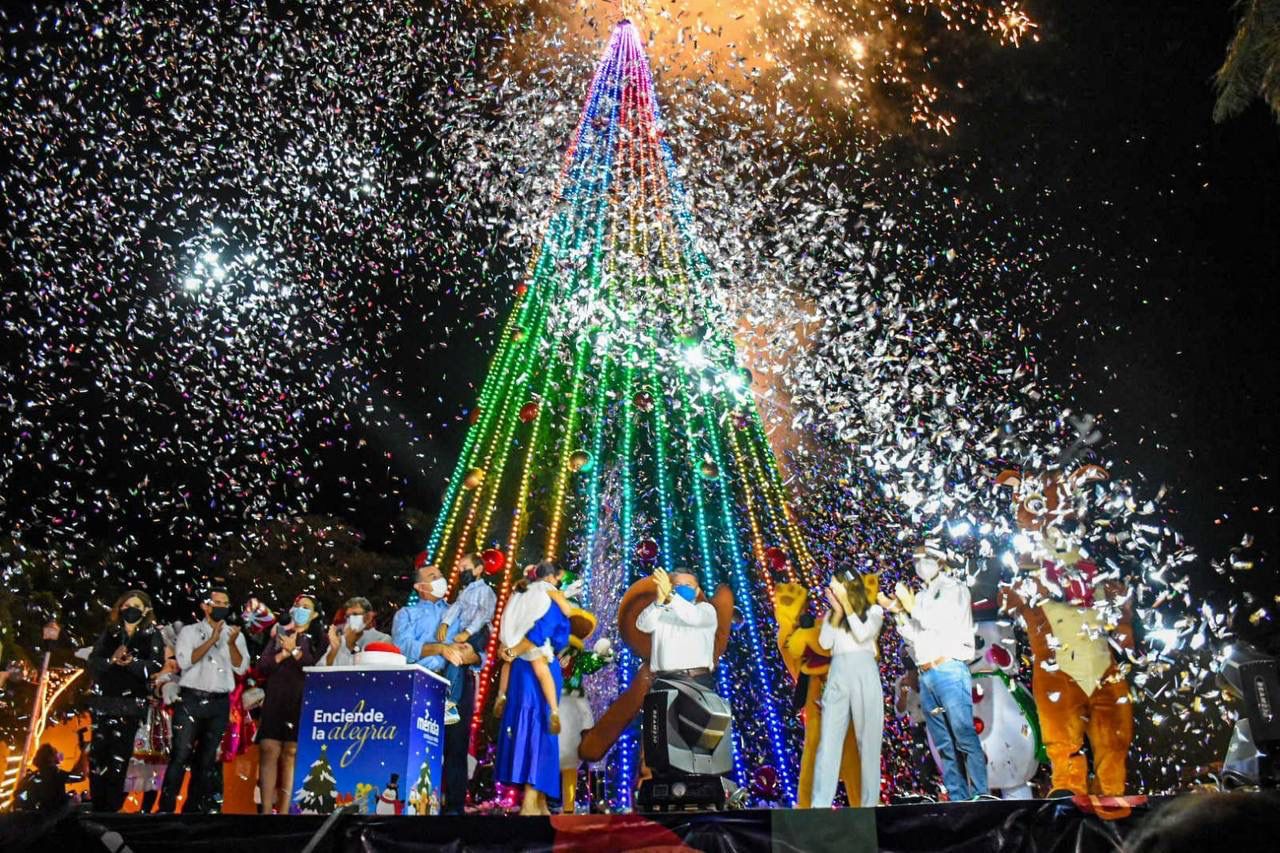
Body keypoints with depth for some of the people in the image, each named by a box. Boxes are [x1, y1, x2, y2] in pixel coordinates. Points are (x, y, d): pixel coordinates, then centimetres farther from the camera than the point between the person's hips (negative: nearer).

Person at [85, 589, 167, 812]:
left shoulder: (152, 635, 4)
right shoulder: (110, 632, 11)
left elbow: (156, 665, -7)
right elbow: (93, 660, 4)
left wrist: (131, 662, -22)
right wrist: (111, 660, -15)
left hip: (131, 701, -2)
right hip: (104, 698, 3)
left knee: (120, 751, -2)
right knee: (98, 749, 0)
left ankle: (112, 804, 5)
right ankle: (97, 802, 9)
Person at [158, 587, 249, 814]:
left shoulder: (235, 635, 11)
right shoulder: (190, 631, 5)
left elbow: (241, 668, 1)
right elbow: (185, 661, -10)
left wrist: (231, 644, -13)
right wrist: (212, 640, -16)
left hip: (219, 703, 3)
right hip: (191, 700, -3)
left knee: (207, 760, 6)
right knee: (181, 756, -9)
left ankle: (193, 808, 13)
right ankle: (166, 807, -5)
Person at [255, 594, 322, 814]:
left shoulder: (317, 640, 9)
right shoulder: (280, 635, 17)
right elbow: (262, 667, 9)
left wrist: (294, 651, -8)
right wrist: (282, 654, -7)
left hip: (301, 704, -2)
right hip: (274, 702, 3)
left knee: (292, 755, -5)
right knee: (269, 752, -5)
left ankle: (285, 812, -3)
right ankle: (266, 810, -2)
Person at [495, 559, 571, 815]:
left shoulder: (520, 598, 12)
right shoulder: (552, 600, -7)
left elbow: (508, 632, 8)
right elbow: (542, 632, -19)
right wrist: (514, 651, -11)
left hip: (520, 669, 6)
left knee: (523, 728, 8)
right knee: (539, 730, -3)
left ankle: (537, 801, 13)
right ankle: (530, 803, -8)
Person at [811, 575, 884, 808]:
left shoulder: (874, 610, 12)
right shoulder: (831, 614, 19)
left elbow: (862, 634, -6)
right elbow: (825, 643, 5)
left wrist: (847, 604, -4)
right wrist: (837, 612, 0)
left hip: (864, 673, -2)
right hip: (837, 675, 2)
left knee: (868, 740, -1)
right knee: (828, 740, -8)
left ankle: (869, 804, 2)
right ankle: (820, 804, -12)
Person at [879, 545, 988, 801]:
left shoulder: (954, 589, 5)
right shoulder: (920, 597, 21)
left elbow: (942, 623, -8)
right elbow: (913, 637, 16)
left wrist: (910, 606, -4)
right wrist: (898, 611, 3)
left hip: (949, 671, -6)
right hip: (925, 675, 6)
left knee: (965, 736, -13)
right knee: (944, 744, 4)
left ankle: (980, 796, -14)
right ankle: (958, 799, 4)